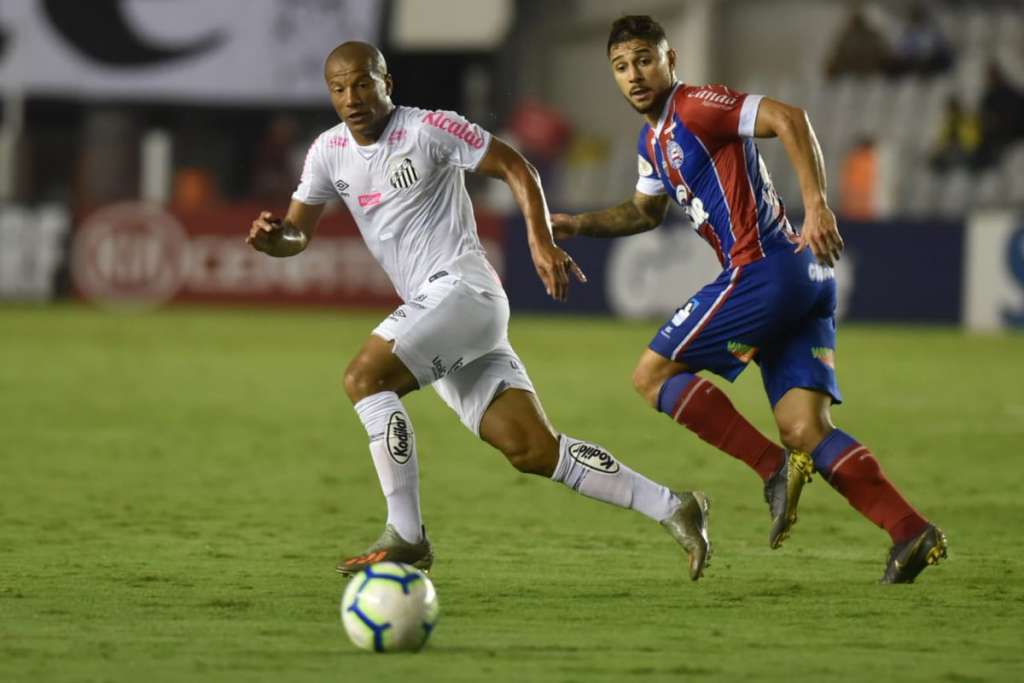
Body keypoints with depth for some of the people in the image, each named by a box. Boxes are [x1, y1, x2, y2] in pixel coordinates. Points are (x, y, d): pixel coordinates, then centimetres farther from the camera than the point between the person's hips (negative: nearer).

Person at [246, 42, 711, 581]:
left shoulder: (429, 129, -5)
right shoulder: (329, 153, 13)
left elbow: (514, 168, -1)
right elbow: (297, 233, 18)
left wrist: (541, 242, -12)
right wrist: (272, 236, -6)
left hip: (461, 289, -7)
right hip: (429, 307, 7)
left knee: (364, 377, -23)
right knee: (533, 450, -2)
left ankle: (405, 535, -19)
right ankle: (672, 509, 3)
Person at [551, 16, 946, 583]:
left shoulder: (694, 107, -7)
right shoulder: (653, 141, 22)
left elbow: (788, 118, -18)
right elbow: (646, 210, 41)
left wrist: (816, 206, -25)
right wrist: (578, 225, 30)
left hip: (763, 271, -9)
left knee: (653, 375, -1)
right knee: (805, 430, -1)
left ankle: (775, 468, -9)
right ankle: (910, 531, -13)